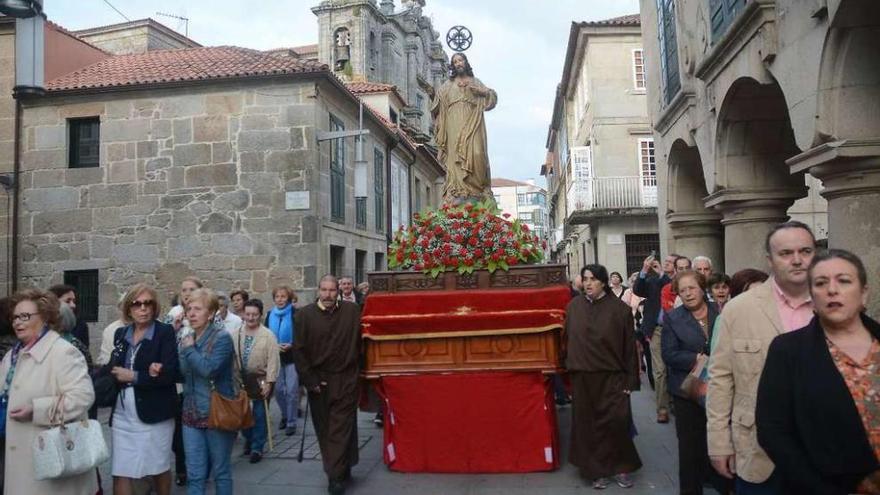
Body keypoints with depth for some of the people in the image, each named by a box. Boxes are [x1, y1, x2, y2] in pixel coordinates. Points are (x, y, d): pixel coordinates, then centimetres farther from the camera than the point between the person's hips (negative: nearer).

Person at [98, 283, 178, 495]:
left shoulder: (165, 332, -7)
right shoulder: (120, 333, 8)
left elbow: (170, 373, -15)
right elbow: (112, 368, 6)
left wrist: (134, 376, -14)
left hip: (154, 412, -4)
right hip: (123, 414, 4)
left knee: (158, 468, 12)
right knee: (120, 473, 3)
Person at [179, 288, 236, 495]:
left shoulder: (222, 337, -11)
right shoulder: (186, 339, 9)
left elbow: (208, 369, -25)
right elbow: (181, 373, 7)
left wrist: (189, 350, -13)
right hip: (192, 414, 5)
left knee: (221, 471, 8)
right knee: (194, 475, 7)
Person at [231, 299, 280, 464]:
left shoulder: (268, 335, -10)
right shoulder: (235, 334, 1)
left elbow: (273, 360, -12)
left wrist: (269, 382, -15)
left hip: (260, 380, -4)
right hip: (240, 380, 4)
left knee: (259, 415, 1)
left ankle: (257, 448, 14)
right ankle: (248, 440, 36)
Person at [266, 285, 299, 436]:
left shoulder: (296, 314, -8)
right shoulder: (270, 315, 8)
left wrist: (291, 345, -21)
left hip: (292, 357, -4)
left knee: (291, 390, -5)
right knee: (278, 389, 10)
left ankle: (291, 422, 6)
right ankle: (285, 416, 32)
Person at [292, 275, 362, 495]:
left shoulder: (353, 311, -1)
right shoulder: (304, 315, -3)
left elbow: (361, 341, 3)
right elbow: (299, 350, -2)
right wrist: (310, 380, -6)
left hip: (346, 381, -1)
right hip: (318, 382, 1)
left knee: (341, 428, -2)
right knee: (324, 430, 11)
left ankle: (336, 476, 6)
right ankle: (342, 469, 28)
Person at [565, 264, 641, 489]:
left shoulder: (619, 309, -6)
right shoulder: (574, 306, 1)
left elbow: (629, 346, -4)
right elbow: (568, 339, 8)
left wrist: (630, 380, -6)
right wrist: (570, 366, 7)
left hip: (611, 377, -2)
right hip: (582, 378, 2)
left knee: (616, 422, -5)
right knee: (588, 425, 7)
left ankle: (621, 468, 17)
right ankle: (597, 471, 21)